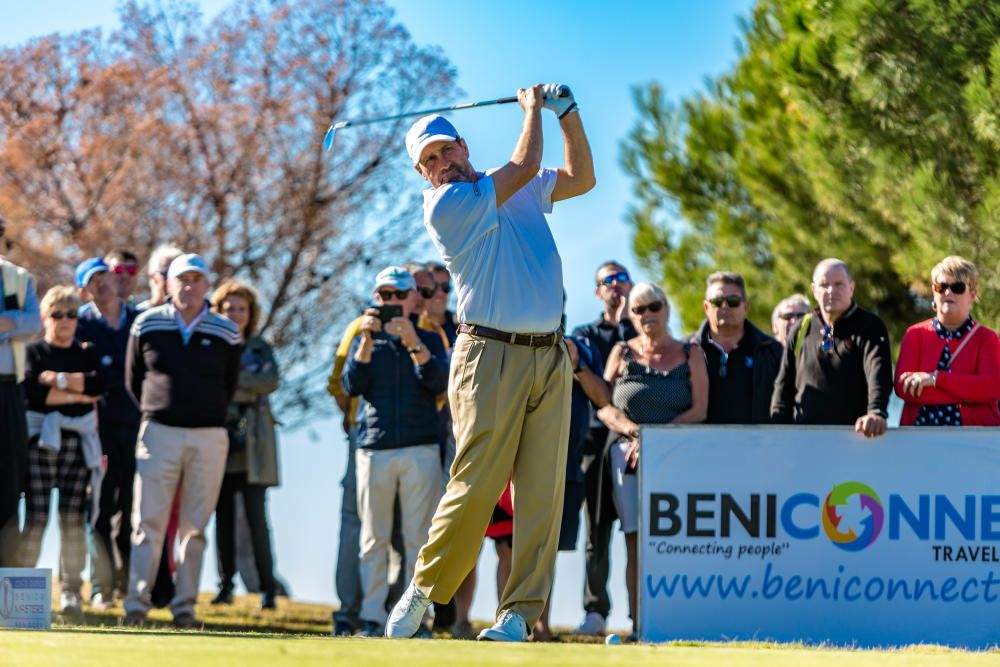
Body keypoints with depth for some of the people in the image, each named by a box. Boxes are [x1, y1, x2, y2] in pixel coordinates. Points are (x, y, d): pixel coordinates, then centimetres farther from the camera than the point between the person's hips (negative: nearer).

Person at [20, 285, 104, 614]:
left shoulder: (87, 353, 15)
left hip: (77, 439, 2)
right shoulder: (33, 352, 7)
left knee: (73, 516, -2)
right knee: (36, 516, -7)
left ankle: (70, 588, 3)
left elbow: (98, 385, -5)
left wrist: (58, 379, -9)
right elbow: (31, 389, -12)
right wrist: (76, 394, -9)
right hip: (41, 438, -2)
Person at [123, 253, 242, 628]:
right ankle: (136, 605, -6)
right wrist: (156, 414, 12)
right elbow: (133, 381, 12)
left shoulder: (226, 333, 5)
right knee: (148, 522, -6)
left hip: (209, 438, 1)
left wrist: (208, 416, 12)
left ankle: (184, 606, 5)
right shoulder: (147, 325, 4)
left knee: (195, 526, 2)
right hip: (159, 432, -1)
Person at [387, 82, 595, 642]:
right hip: (491, 358, -5)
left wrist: (569, 112, 20)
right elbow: (526, 165, -6)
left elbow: (582, 177, 30)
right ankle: (424, 590, 8)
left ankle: (520, 612, -5)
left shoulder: (519, 191, 18)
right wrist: (533, 107, 10)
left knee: (542, 491, -4)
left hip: (551, 359, 6)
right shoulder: (444, 206, -5)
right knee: (476, 486, -11)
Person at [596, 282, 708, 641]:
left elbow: (699, 410, 3)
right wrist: (635, 430, -9)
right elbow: (603, 406, 9)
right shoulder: (622, 353, 16)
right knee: (637, 539, -7)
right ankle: (638, 624, -9)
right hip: (628, 451, 1)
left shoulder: (690, 354, 13)